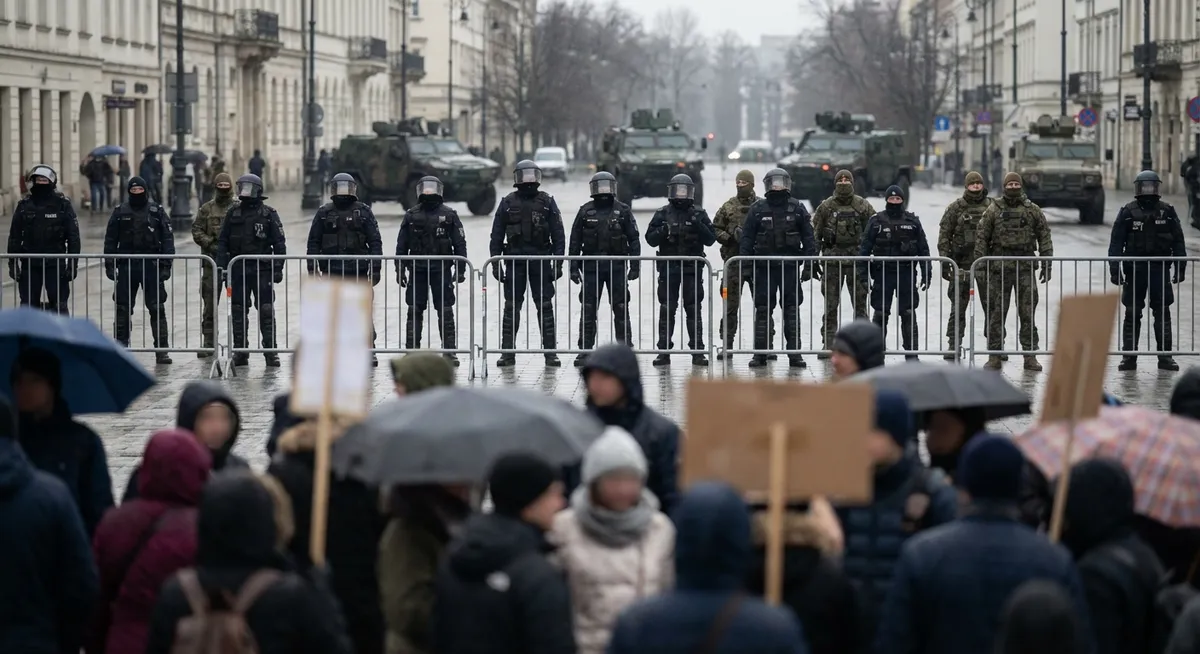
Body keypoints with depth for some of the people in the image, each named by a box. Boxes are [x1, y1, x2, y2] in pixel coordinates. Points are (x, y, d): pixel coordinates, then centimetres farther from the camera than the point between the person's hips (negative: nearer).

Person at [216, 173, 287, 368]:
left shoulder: (268, 214, 0)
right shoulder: (233, 213, 9)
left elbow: (279, 243, 0)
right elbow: (222, 242, 11)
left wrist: (278, 268, -6)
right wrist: (221, 266, 2)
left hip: (262, 270, -3)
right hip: (238, 270, 3)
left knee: (266, 311, -4)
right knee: (238, 312, 5)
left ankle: (270, 351, -1)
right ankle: (240, 351, 11)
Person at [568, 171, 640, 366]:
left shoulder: (623, 211, 4)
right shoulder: (585, 212, 6)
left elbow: (634, 240, 4)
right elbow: (575, 241, 8)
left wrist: (635, 267, -3)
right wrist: (574, 268, 1)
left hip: (616, 266, -1)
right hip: (591, 267, 1)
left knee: (621, 309, 1)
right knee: (588, 310, 1)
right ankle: (585, 350, 7)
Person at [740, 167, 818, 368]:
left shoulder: (797, 208, 6)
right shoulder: (757, 209, 5)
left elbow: (809, 238, 6)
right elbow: (746, 239, 4)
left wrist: (810, 265, -2)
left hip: (790, 267, 0)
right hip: (764, 267, 0)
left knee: (792, 310, 2)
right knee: (762, 310, 1)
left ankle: (794, 353, 6)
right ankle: (760, 353, 6)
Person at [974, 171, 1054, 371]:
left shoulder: (1033, 210, 6)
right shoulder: (993, 210, 3)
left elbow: (1045, 237, 8)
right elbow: (981, 238, 3)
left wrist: (1046, 264, 2)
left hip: (1025, 267, 0)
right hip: (1000, 267, 0)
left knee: (1027, 313, 1)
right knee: (996, 313, 2)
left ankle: (1030, 356, 6)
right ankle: (995, 356, 8)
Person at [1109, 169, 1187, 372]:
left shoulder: (1167, 212, 4)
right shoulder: (1128, 212, 0)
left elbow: (1178, 241, 8)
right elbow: (1116, 243, 0)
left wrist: (1180, 268, 4)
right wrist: (1115, 269, -7)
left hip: (1160, 270, 1)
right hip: (1134, 269, -1)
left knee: (1163, 314, 3)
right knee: (1132, 315, 3)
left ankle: (1165, 356, 9)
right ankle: (1129, 356, 9)